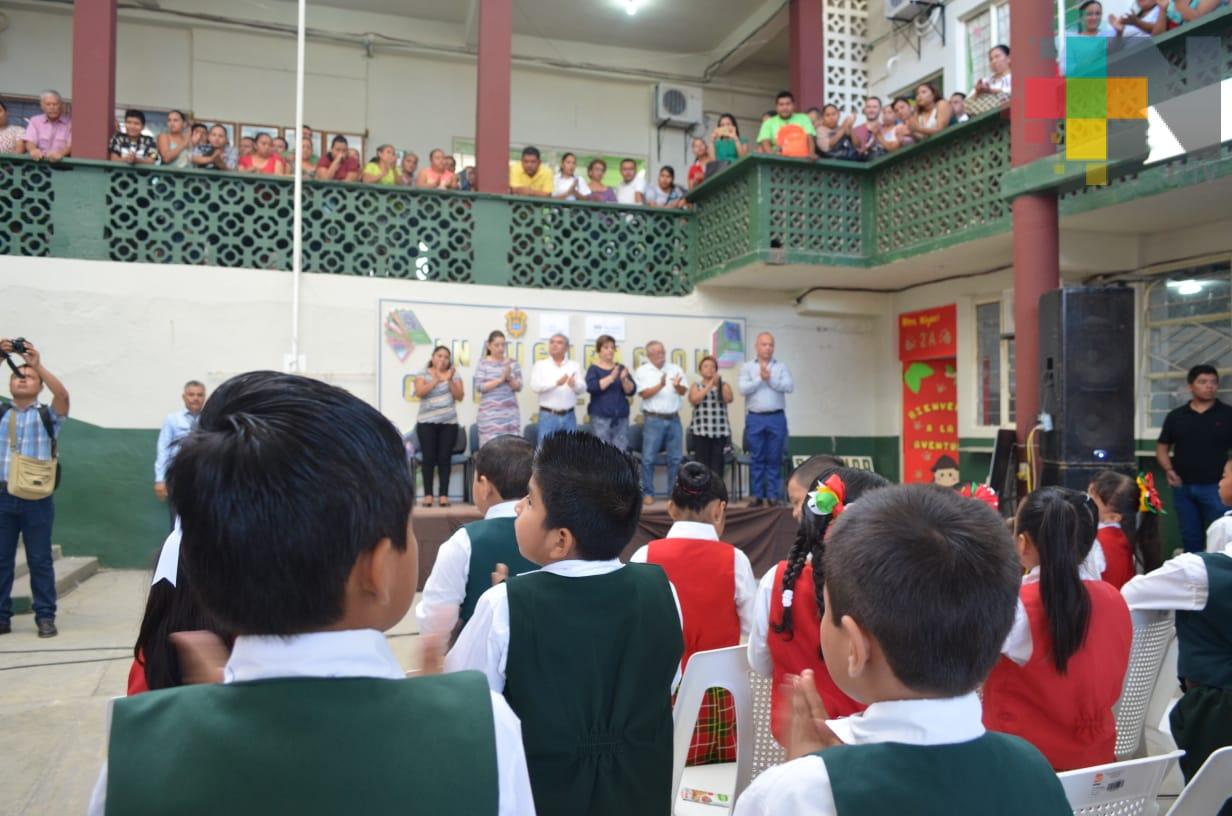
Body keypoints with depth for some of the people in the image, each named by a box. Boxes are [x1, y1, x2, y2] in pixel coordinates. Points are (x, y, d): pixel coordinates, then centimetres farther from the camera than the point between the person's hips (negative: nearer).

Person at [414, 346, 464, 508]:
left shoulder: (454, 375, 10)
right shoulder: (423, 374, 7)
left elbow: (459, 397, 1)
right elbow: (419, 392, -10)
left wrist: (449, 380, -12)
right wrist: (437, 379, -18)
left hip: (449, 423, 1)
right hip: (427, 422, -1)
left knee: (445, 458, -3)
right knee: (429, 457, -5)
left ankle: (444, 494, 1)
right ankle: (428, 494, -1)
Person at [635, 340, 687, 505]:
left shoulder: (675, 369, 10)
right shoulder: (642, 371, 0)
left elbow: (683, 391, 3)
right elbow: (644, 394, -10)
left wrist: (677, 386, -20)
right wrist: (660, 386, -25)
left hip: (674, 419, 3)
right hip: (653, 420, -3)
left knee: (676, 458, 7)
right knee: (649, 458, -3)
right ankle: (648, 493, 6)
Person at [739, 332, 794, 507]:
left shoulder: (782, 367, 8)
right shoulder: (747, 367, 7)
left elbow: (789, 387, -6)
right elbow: (743, 389, -6)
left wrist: (770, 379, -12)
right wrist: (760, 379, -13)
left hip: (777, 418, 0)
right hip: (755, 418, 0)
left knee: (774, 459, 3)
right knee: (757, 459, 3)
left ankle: (773, 495, 8)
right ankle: (757, 495, 9)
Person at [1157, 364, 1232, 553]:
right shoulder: (1176, 416, 8)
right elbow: (1162, 447, 13)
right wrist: (1169, 470, -4)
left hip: (1216, 487, -3)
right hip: (1183, 487, 3)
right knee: (1190, 538, 12)